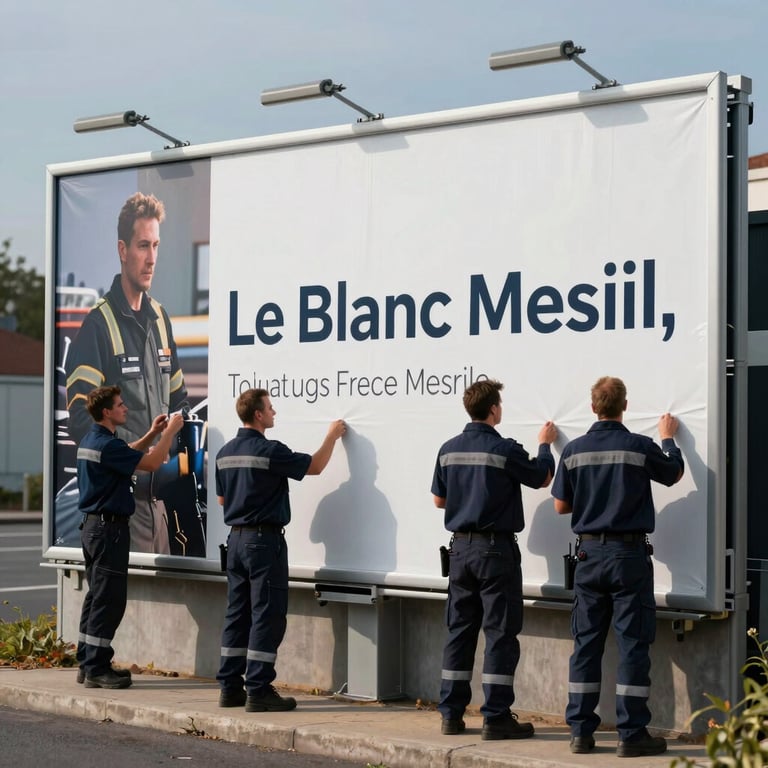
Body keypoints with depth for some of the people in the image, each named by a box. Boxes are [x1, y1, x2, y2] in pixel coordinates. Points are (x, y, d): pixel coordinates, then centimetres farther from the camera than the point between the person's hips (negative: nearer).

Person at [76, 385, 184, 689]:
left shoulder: (90, 441, 12)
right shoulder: (106, 444, -19)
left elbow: (127, 455, 28)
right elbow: (152, 463, -19)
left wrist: (152, 434, 19)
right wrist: (170, 432, -7)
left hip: (93, 525, 10)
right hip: (109, 527, -10)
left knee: (97, 596, 14)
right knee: (109, 599, -7)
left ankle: (88, 664, 18)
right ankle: (97, 669, -6)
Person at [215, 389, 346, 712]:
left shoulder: (225, 453, 8)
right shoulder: (269, 451, -15)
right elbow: (315, 466, -6)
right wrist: (332, 436, 8)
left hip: (236, 538, 8)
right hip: (264, 539, -8)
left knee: (237, 614, 11)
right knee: (267, 616, -5)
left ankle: (230, 688, 12)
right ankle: (258, 691, -7)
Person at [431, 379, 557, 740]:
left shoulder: (449, 450, 4)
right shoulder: (504, 449, -13)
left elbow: (439, 499, 14)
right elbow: (543, 478, 2)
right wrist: (545, 444, 18)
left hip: (461, 546, 6)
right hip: (496, 548, -6)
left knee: (460, 630, 11)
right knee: (500, 633, -2)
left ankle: (451, 713, 13)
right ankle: (496, 717, -2)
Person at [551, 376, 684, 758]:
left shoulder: (573, 450, 0)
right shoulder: (640, 447, -8)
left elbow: (561, 505, 7)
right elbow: (674, 473, 11)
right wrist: (668, 438, 29)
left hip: (589, 553, 3)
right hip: (629, 554, -3)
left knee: (586, 642, 9)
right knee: (633, 643, -1)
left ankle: (581, 731, 11)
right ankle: (631, 734, -2)